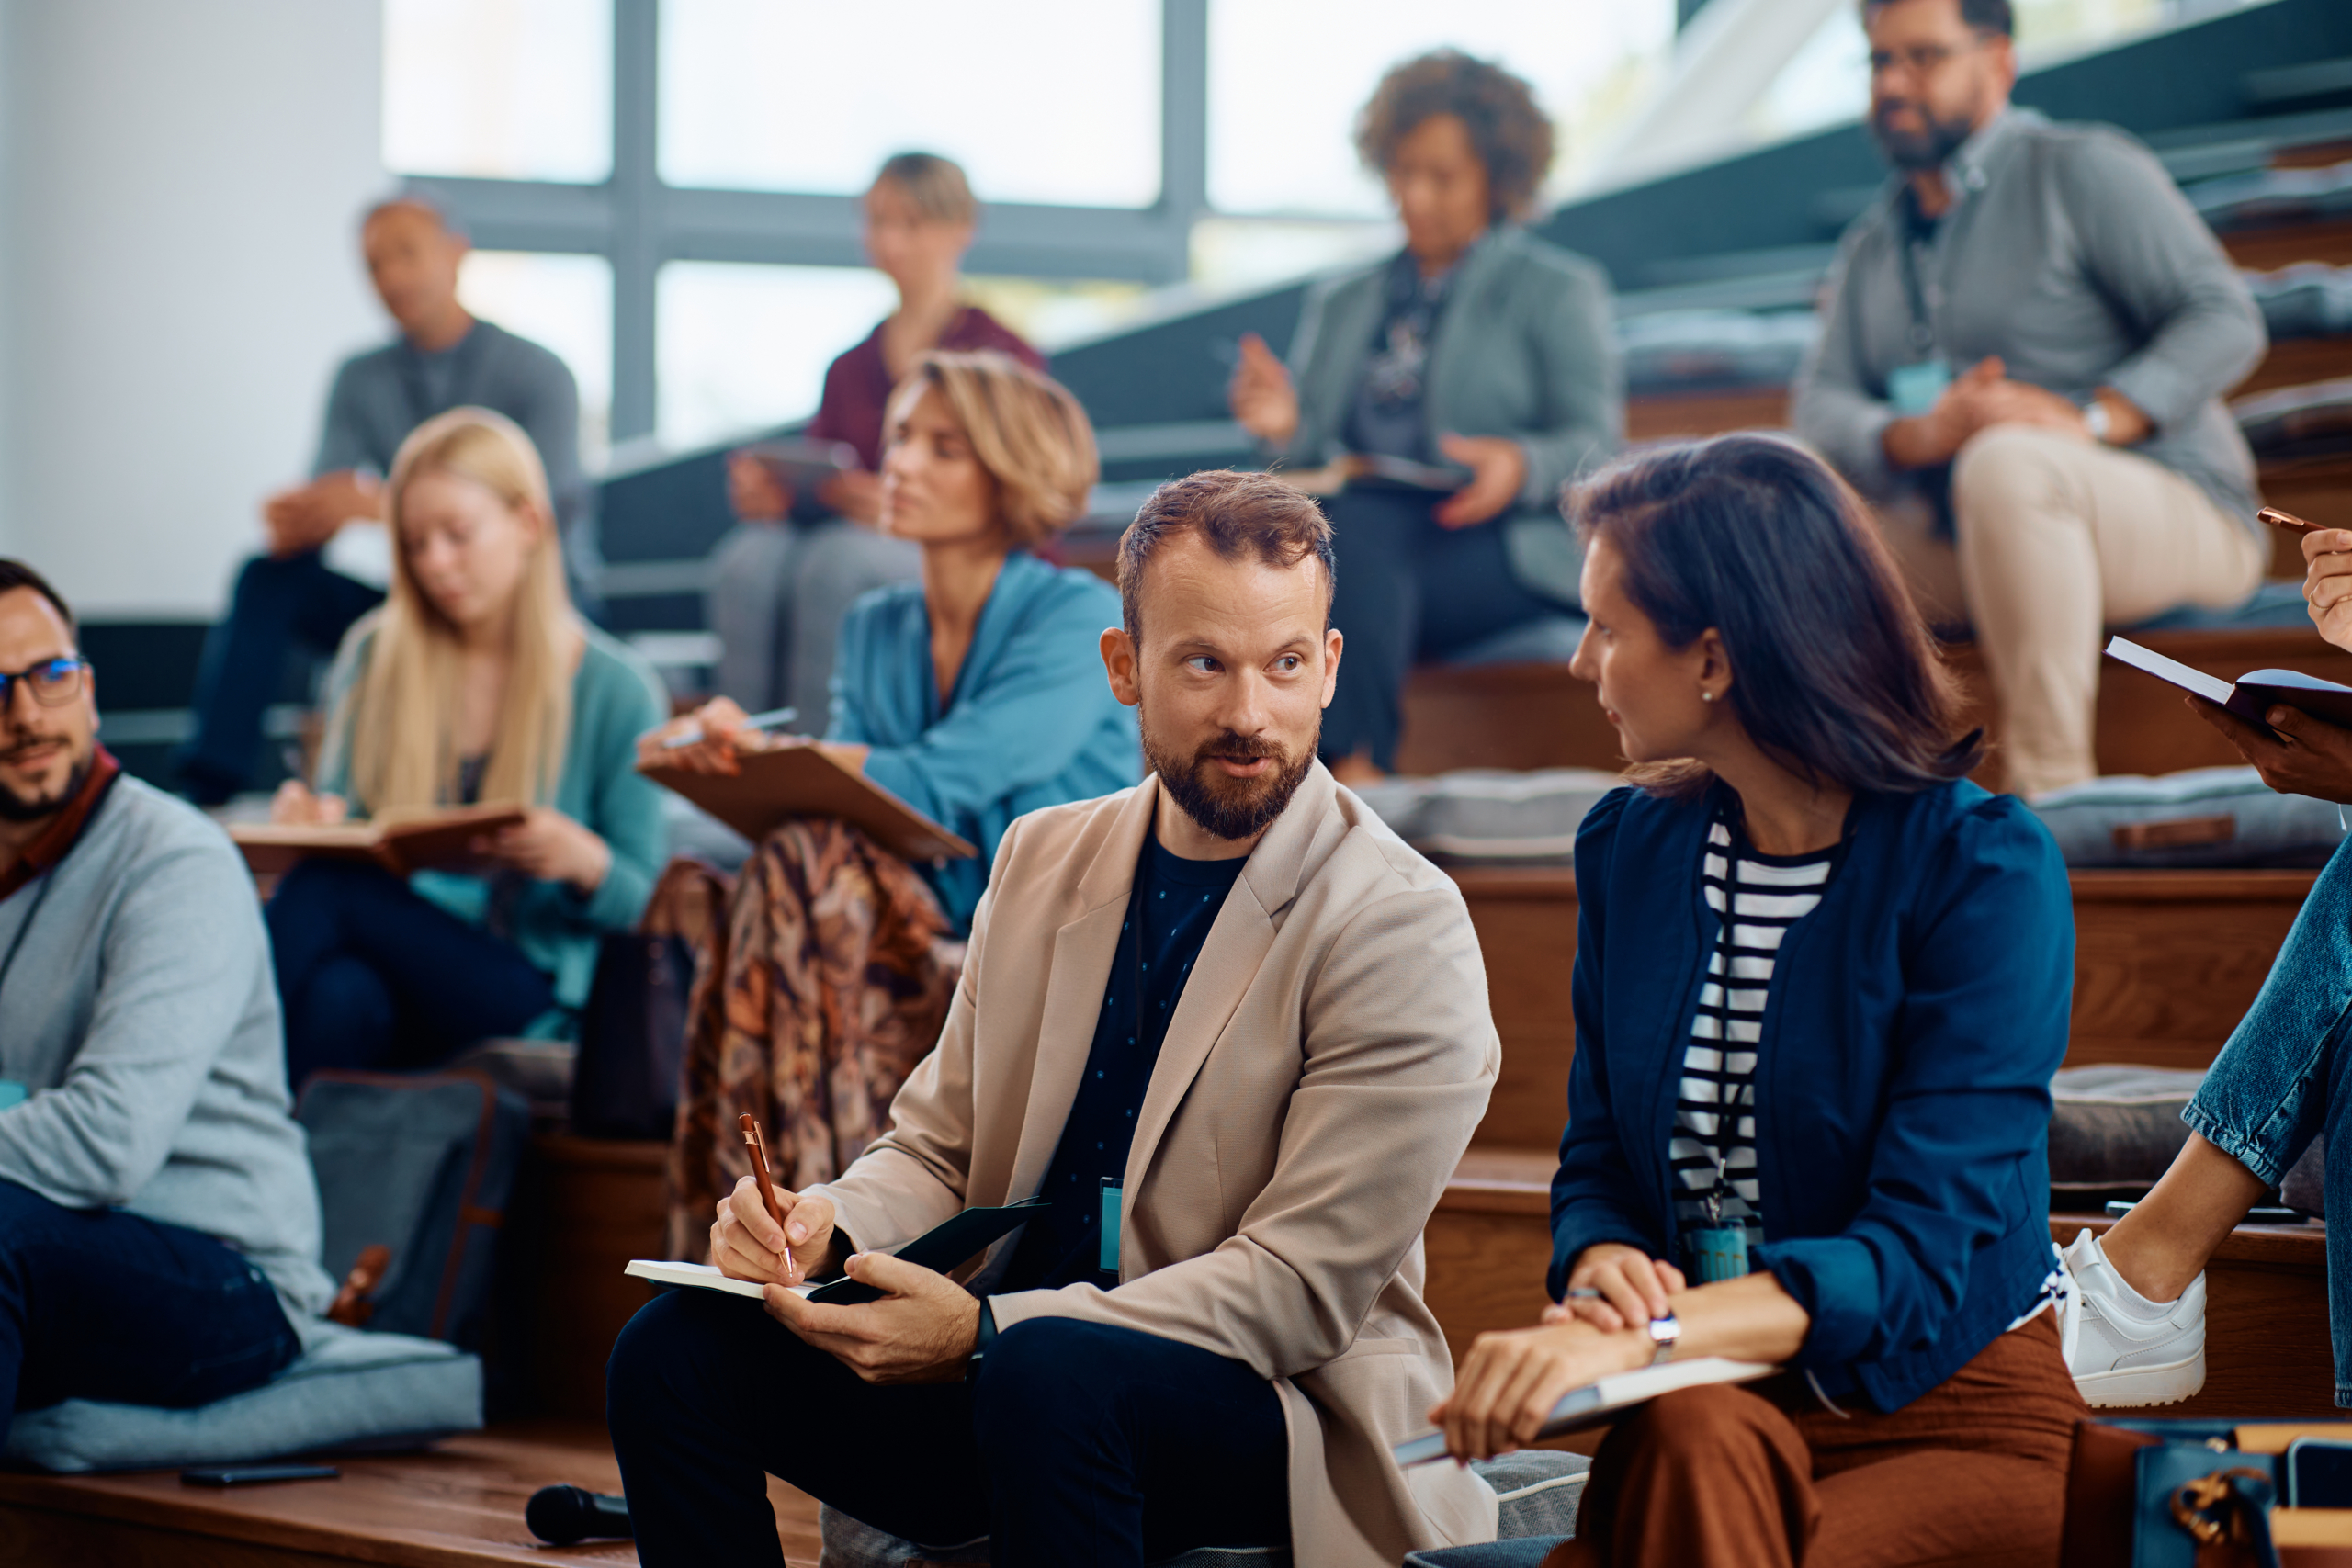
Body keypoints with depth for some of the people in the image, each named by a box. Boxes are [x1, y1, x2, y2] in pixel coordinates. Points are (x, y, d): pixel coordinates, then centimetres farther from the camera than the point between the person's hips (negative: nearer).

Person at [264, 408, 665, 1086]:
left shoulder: (616, 691, 4)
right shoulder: (372, 659, 14)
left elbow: (642, 905, 6)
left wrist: (586, 863, -17)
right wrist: (314, 821, -7)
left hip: (523, 994, -2)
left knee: (327, 888, -33)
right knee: (338, 993, -39)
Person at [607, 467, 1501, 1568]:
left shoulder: (1401, 929, -11)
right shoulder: (1043, 860, 10)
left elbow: (1304, 1285, -17)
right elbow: (936, 1149, 14)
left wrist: (985, 1335, -26)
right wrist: (826, 1226, -11)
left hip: (1282, 1409, -6)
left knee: (1046, 1371, -38)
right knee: (676, 1348, -14)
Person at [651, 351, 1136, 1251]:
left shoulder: (1079, 618, -5)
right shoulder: (875, 630, 15)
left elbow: (943, 783, -18)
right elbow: (843, 801, 3)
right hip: (928, 962, 5)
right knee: (796, 865, -25)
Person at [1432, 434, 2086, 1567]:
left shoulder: (1983, 866, -9)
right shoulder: (1630, 847, 10)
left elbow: (1926, 1249, -18)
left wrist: (1642, 1338, -33)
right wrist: (1604, 1265, -13)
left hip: (1956, 1418, -3)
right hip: (1729, 1400, 3)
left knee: (1695, 1441, -35)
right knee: (1693, 1432, -34)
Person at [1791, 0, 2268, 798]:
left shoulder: (2082, 170, -4)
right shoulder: (1874, 244, 16)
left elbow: (2226, 321, -13)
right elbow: (1822, 405, 2)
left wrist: (2089, 418, -28)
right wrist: (1916, 436, -21)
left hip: (2176, 521, -7)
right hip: (1966, 546, 7)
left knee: (2005, 462, -38)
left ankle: (2051, 785, -36)